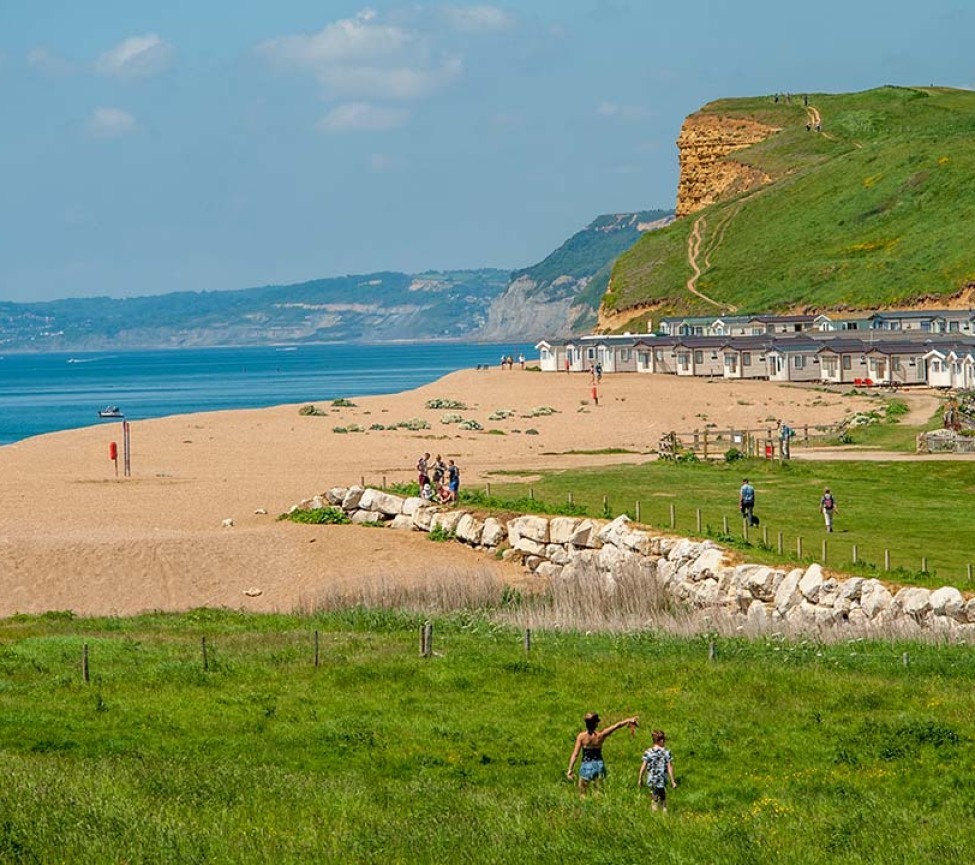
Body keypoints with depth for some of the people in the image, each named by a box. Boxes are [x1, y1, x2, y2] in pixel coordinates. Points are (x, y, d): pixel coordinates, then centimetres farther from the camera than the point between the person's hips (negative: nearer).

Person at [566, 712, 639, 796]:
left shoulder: (581, 736, -12)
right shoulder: (600, 735, -10)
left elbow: (575, 754, -12)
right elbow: (617, 726, 3)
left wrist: (570, 770, -7)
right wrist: (629, 720, 16)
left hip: (586, 766, -1)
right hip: (599, 766, 1)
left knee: (582, 793, 8)